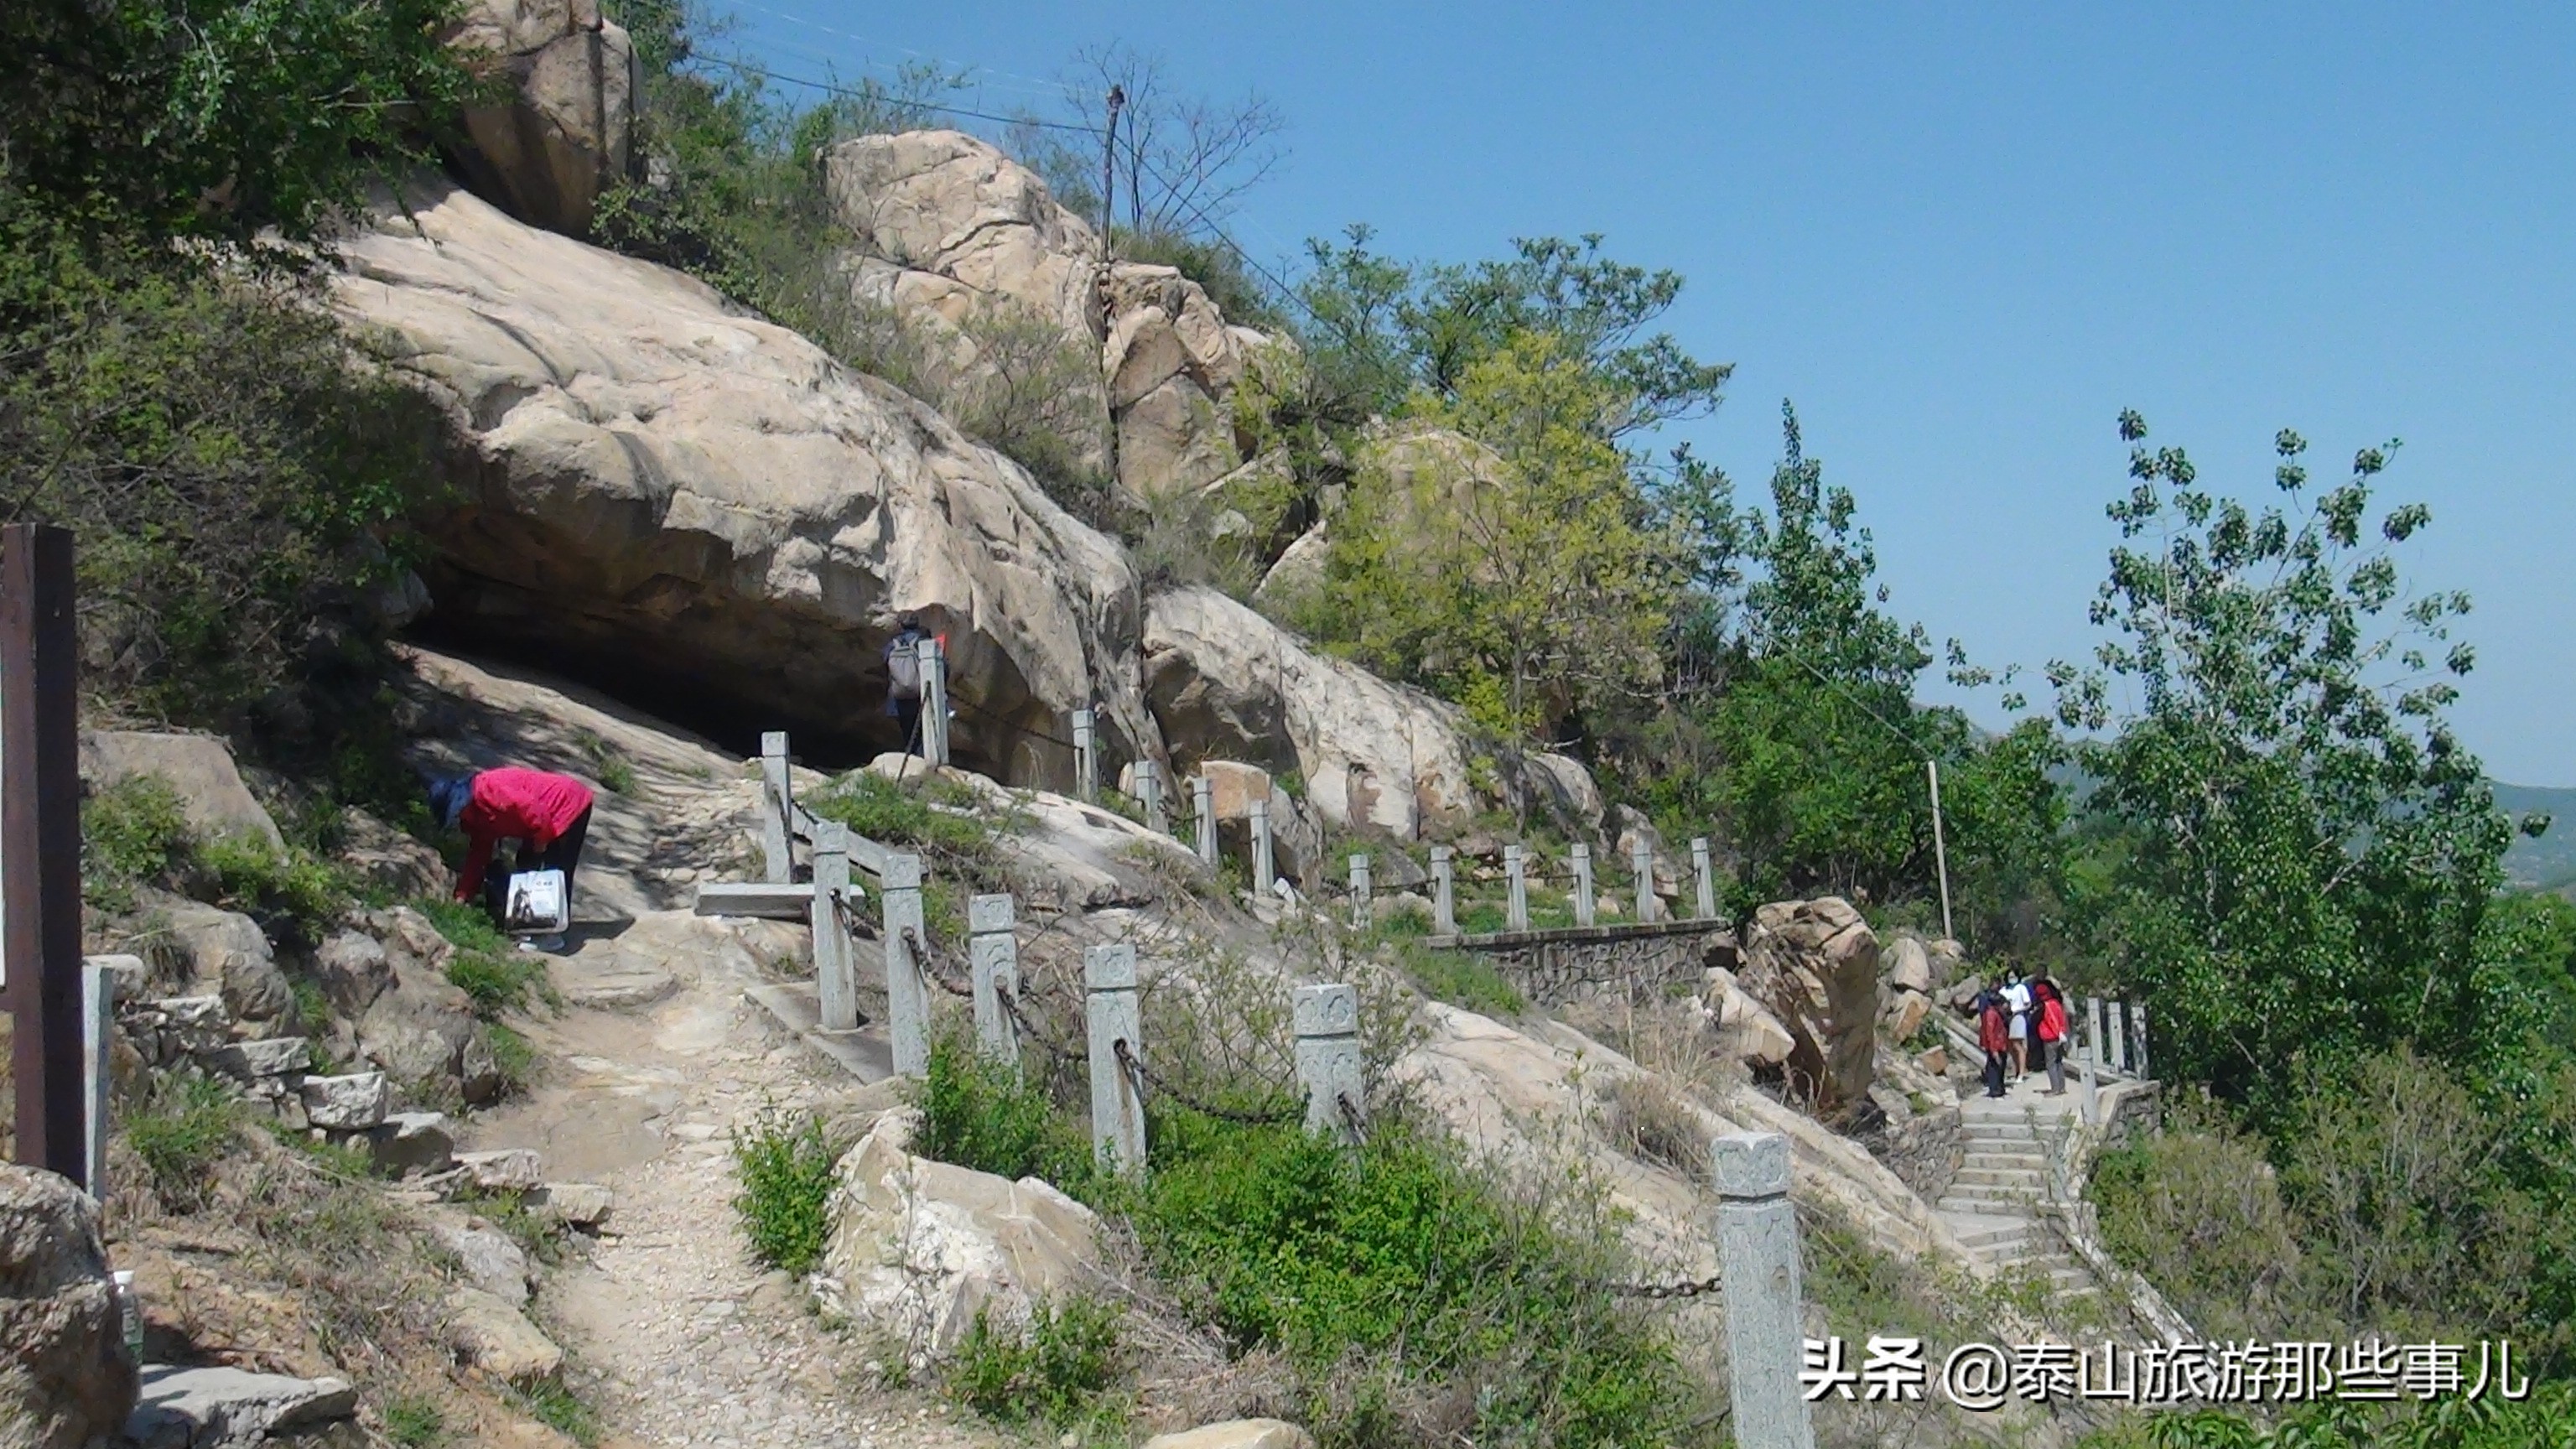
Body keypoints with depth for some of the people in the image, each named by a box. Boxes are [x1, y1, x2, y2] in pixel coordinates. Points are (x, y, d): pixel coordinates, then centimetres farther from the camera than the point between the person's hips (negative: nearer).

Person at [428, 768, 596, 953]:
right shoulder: (476, 814, 10)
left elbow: (531, 809, -29)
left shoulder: (486, 790, -22)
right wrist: (462, 896, 15)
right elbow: (478, 855, 16)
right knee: (528, 864, 12)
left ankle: (552, 933, -8)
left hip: (571, 806, -11)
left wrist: (541, 841, -15)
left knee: (554, 873, -11)